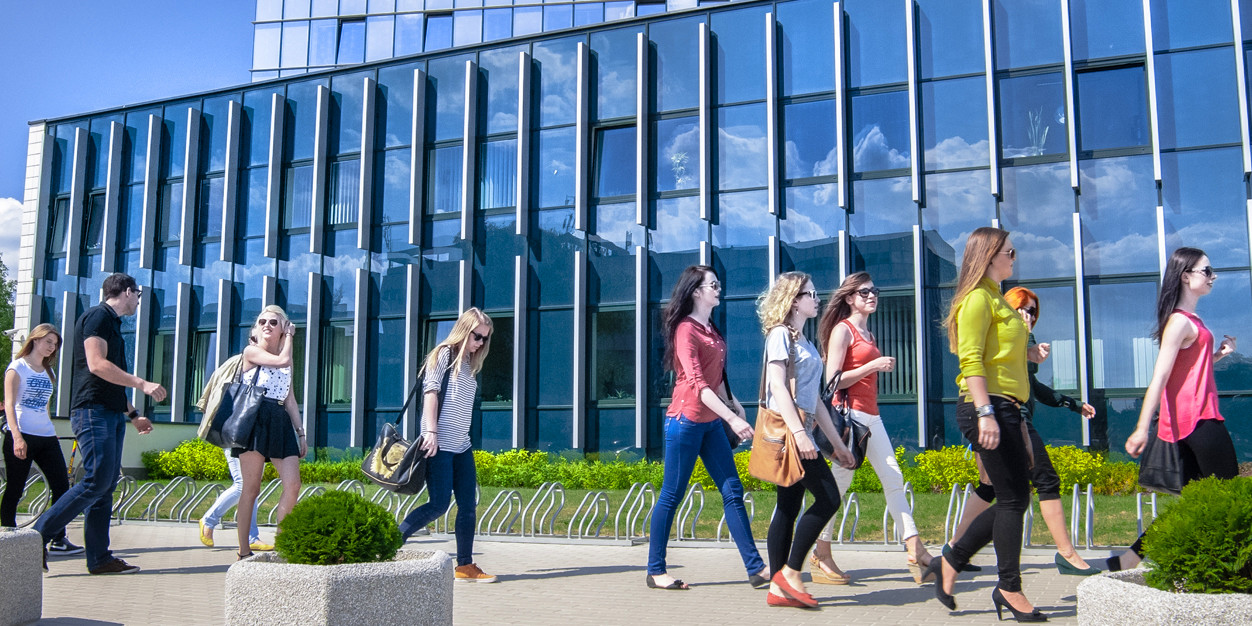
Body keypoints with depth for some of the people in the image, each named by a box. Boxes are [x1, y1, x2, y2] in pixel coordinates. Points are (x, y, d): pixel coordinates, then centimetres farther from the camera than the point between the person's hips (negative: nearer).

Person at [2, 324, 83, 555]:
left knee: (61, 486, -2)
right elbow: (9, 404, -8)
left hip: (46, 438, 6)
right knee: (14, 491, 0)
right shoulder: (18, 367, 0)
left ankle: (58, 540, 1)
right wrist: (17, 437, -19)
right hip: (21, 436, -6)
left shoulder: (48, 372, 19)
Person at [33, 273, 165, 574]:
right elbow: (97, 364, -18)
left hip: (112, 413, 10)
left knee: (107, 485, 6)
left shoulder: (112, 323, 23)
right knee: (98, 480, -14)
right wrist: (142, 383, -16)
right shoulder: (97, 316, -6)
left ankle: (99, 558, 7)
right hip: (94, 411, -10)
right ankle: (38, 536, -5)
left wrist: (132, 414, 27)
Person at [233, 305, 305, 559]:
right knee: (251, 488, -4)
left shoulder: (286, 362, 21)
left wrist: (300, 432, 16)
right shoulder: (251, 351, 4)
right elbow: (282, 360, -13)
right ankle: (244, 552, 3)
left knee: (293, 485, -8)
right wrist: (289, 337, 4)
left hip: (281, 423, 5)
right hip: (255, 420, -5)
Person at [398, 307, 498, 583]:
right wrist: (431, 431, -21)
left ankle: (465, 566, 9)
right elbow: (430, 391, -11)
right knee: (439, 504, -11)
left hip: (462, 446, 8)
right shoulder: (444, 354, -1)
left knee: (468, 505, 4)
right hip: (439, 444, -8)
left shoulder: (470, 363, 20)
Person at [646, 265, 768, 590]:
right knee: (671, 496, 0)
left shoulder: (711, 329, 14)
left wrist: (732, 403, 13)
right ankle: (656, 571, 10)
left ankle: (756, 568, 6)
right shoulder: (686, 329, -12)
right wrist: (732, 419, -27)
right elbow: (697, 383, -21)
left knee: (732, 492, 4)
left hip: (711, 422, 8)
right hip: (685, 421, -8)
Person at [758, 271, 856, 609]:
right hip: (786, 429, -9)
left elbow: (814, 399, 22)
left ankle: (779, 587, 8)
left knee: (789, 508, 6)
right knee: (828, 498, -10)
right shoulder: (781, 334, -5)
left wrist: (837, 443, 20)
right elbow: (777, 386, -16)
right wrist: (799, 432, -24)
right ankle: (790, 572, -4)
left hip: (799, 433, 9)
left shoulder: (804, 342, 21)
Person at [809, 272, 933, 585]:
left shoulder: (867, 333, 20)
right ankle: (822, 559, 4)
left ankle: (916, 553, 1)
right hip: (849, 414, -9)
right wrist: (873, 366, -15)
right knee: (839, 483, -5)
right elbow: (832, 380, -13)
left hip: (871, 416, 9)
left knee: (893, 478, 2)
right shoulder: (842, 329, -5)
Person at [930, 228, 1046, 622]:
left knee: (1013, 499, 10)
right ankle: (1010, 589, 7)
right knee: (1014, 499, -4)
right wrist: (985, 413, -25)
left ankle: (950, 563, 18)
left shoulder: (997, 300, 21)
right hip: (988, 409, -10)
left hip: (1005, 411, 10)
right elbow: (971, 361, -18)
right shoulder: (977, 298, -9)